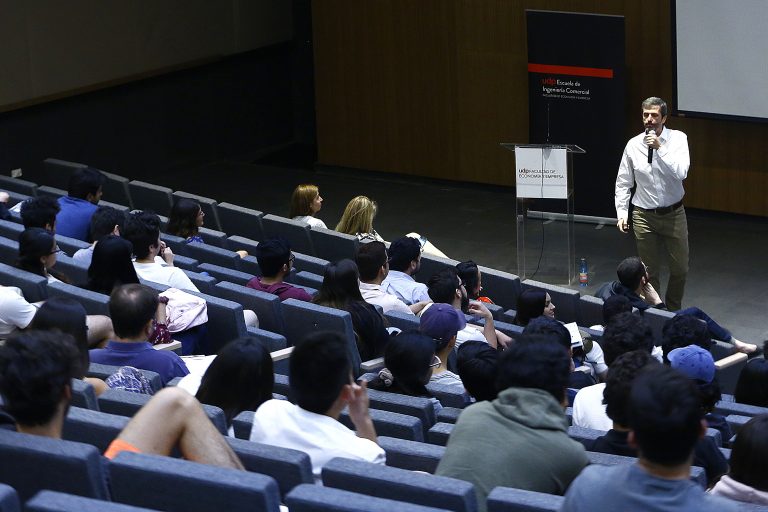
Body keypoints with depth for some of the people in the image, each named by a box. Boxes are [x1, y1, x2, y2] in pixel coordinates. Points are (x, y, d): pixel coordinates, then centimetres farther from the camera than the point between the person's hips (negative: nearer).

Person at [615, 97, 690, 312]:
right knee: (649, 271, 7)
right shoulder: (633, 145, -3)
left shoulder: (677, 139, -7)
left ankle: (674, 312, 30)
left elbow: (681, 172, -22)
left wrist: (660, 148, -27)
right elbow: (623, 183, 5)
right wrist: (622, 212, -2)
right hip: (644, 215, 0)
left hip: (674, 214, 0)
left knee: (680, 269, 9)